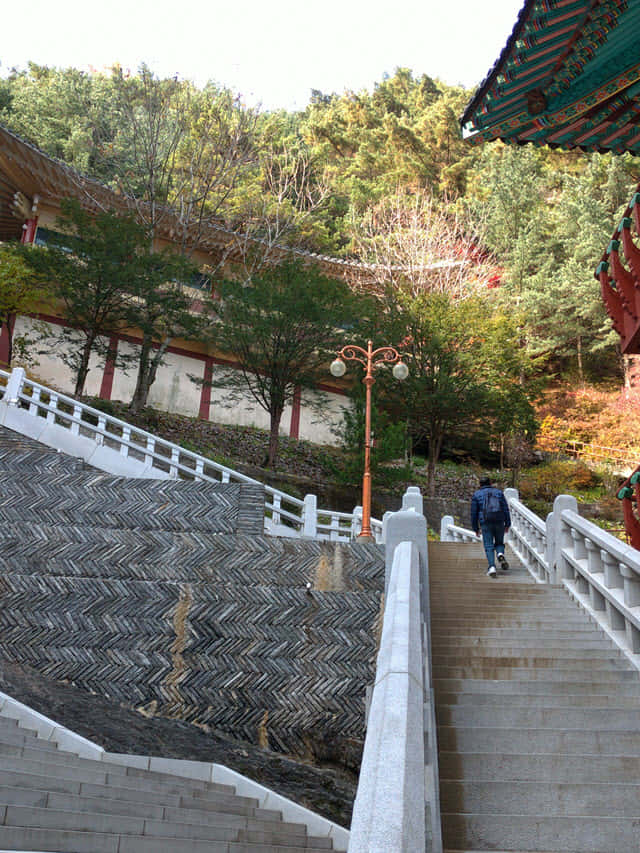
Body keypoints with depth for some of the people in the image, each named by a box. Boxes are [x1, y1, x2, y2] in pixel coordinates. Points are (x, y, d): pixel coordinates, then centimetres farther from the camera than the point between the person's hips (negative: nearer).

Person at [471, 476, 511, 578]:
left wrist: (475, 528, 13)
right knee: (499, 543, 17)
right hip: (499, 522, 1)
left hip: (485, 523, -1)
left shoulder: (476, 494, 9)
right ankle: (500, 554, -14)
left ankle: (492, 566, -17)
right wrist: (507, 524, 8)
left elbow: (474, 513, 8)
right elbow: (506, 509, 7)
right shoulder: (498, 492, 13)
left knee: (489, 546, 0)